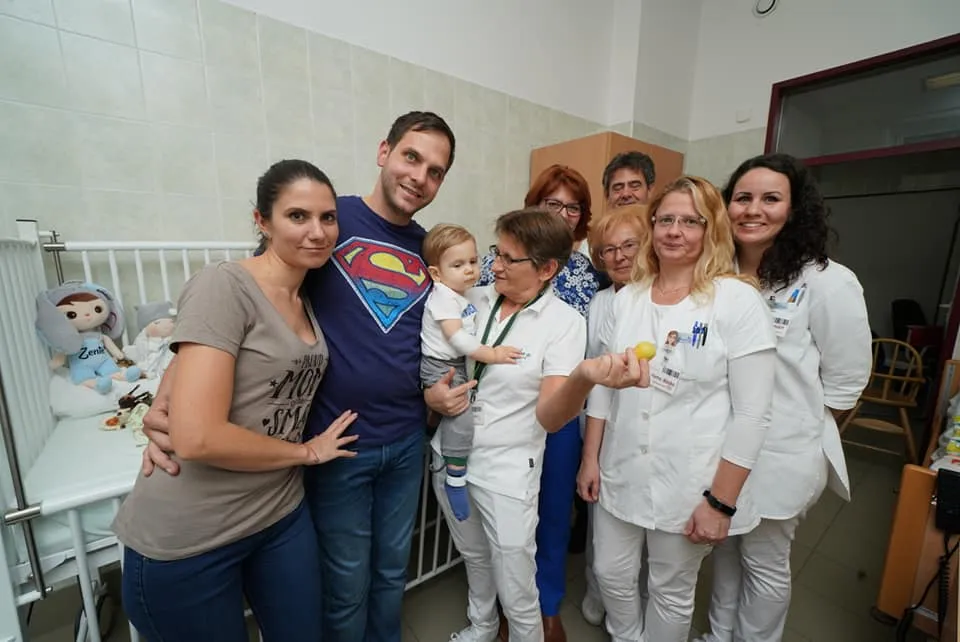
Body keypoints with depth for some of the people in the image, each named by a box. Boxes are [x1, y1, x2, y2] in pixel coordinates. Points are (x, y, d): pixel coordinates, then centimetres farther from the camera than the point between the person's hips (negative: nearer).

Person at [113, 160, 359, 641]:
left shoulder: (306, 302, 3)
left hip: (282, 515, 6)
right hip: (187, 541, -6)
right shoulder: (222, 285, -20)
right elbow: (197, 437, -25)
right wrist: (306, 451, -13)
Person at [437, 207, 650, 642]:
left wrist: (584, 377, -42)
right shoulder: (474, 300, -4)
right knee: (474, 558, 27)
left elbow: (549, 417, -22)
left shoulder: (565, 322, -14)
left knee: (517, 597, 9)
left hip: (507, 472, -4)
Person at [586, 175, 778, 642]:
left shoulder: (738, 301, -12)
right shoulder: (627, 297, 1)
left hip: (689, 484, -4)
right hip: (621, 474, 4)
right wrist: (591, 457, 6)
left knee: (671, 593, 18)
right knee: (610, 574, 20)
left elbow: (752, 413, -12)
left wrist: (721, 502, -11)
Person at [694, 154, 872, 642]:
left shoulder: (827, 282, -15)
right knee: (725, 549, 24)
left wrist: (793, 425, -2)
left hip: (780, 455, -4)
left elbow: (845, 383, -7)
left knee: (764, 564, 17)